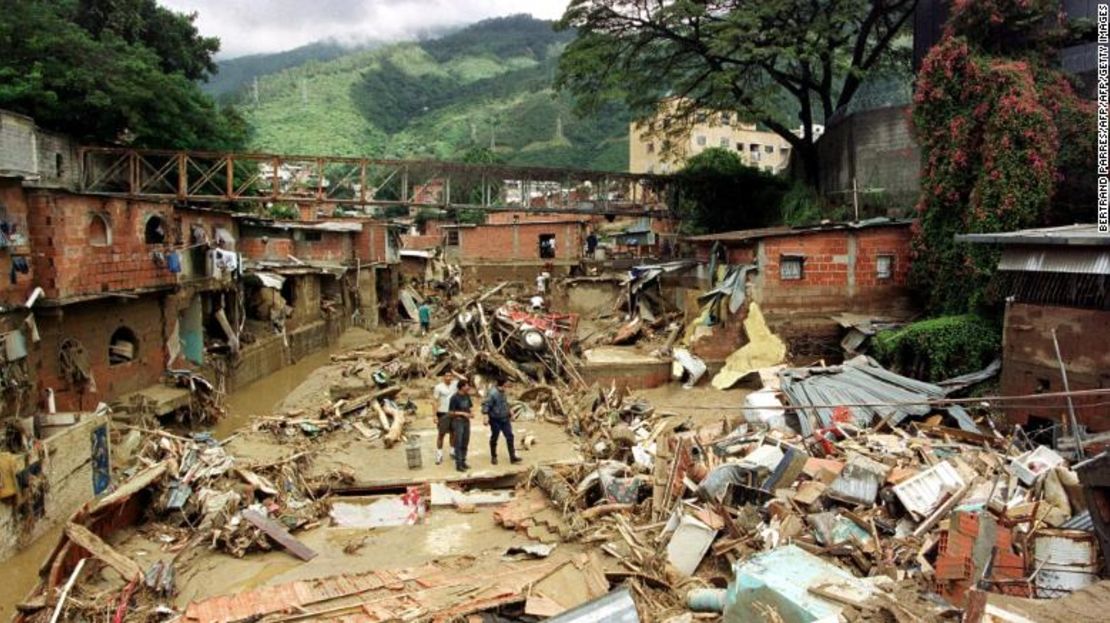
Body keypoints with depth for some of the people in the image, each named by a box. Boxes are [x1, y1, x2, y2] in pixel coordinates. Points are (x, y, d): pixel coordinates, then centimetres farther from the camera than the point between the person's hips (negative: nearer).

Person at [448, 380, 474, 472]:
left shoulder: (467, 396, 6)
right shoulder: (455, 398, -14)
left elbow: (471, 406, 20)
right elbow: (450, 412, -14)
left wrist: (471, 412, -2)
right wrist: (463, 413, -18)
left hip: (466, 421, 7)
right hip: (458, 421, -7)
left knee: (465, 443, 12)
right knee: (458, 443, -5)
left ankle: (463, 461, 22)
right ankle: (458, 464, 0)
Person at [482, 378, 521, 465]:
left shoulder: (502, 392, 7)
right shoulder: (492, 393, -20)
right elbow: (486, 405, -22)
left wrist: (509, 414, 25)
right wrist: (485, 416, -28)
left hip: (505, 419, 7)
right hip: (495, 420, -7)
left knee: (510, 437, 2)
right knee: (494, 438, 9)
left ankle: (512, 457, 4)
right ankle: (493, 457, 25)